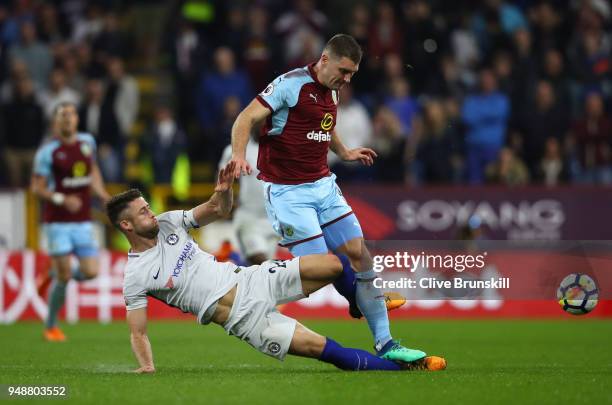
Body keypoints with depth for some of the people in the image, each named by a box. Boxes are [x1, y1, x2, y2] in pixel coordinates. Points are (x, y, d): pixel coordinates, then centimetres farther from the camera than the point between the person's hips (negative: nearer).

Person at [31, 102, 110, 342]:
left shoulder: (87, 142, 6)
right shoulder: (47, 152, -10)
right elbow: (37, 188, -8)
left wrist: (104, 196, 12)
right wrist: (62, 199, -22)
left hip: (83, 221, 5)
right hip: (58, 221, -5)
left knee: (90, 272, -4)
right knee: (63, 275, -5)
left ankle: (57, 277, 28)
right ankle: (51, 327, 12)